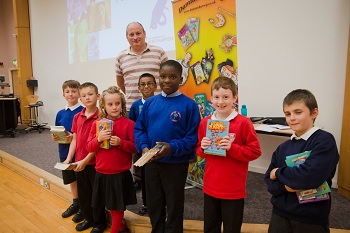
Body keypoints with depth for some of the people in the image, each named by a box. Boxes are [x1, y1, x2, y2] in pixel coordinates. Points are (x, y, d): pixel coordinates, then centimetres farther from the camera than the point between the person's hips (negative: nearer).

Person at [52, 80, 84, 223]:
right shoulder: (60, 113, 5)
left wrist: (74, 137, -26)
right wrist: (54, 137, -8)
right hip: (65, 152, 6)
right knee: (71, 179, 20)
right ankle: (75, 203, 39)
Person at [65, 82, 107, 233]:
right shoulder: (77, 117, 4)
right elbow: (74, 139, 8)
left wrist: (85, 160, -16)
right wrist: (69, 158, 1)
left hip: (95, 162, -6)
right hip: (79, 162, 6)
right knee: (83, 192, 18)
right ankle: (88, 218, 39)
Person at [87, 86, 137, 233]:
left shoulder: (129, 124, -10)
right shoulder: (97, 124, 2)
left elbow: (135, 147, -9)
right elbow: (89, 147, 2)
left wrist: (120, 142, -24)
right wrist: (98, 139, -17)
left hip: (121, 173, -4)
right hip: (102, 172, 4)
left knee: (117, 206, 9)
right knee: (109, 204, 19)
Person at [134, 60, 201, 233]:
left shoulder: (189, 104, -12)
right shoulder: (150, 102, 2)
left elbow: (193, 137, -13)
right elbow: (139, 128, 4)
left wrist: (172, 148, -25)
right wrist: (144, 147, -13)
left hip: (176, 164, -4)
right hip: (151, 163, 5)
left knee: (174, 207, 15)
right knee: (153, 205, 21)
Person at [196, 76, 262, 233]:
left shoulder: (243, 122, -13)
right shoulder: (205, 122, 1)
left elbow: (255, 152, -11)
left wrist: (232, 148, -22)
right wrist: (203, 147, -11)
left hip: (234, 190, -4)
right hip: (210, 187, 5)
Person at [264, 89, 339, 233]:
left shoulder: (325, 140, -12)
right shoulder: (282, 148, 2)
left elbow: (309, 176, -26)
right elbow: (269, 182, 1)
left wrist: (278, 173, -10)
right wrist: (285, 185, -19)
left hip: (312, 220, -4)